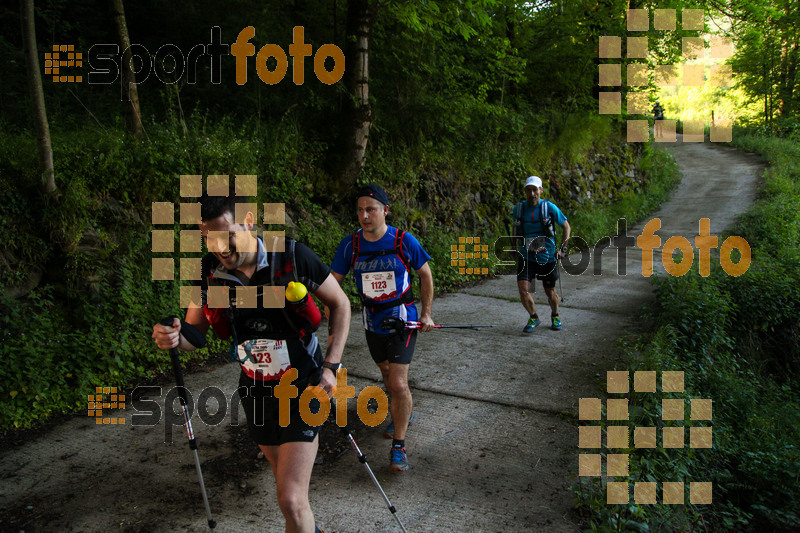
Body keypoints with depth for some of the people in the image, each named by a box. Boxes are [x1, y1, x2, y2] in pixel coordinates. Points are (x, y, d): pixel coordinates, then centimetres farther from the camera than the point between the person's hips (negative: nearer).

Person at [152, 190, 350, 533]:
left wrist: (331, 366, -12)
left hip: (303, 389, -4)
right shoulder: (208, 272, -8)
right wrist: (174, 338, -22)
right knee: (285, 477, 23)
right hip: (255, 392, 5)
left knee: (290, 500, -10)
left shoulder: (292, 256, -19)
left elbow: (340, 303, -6)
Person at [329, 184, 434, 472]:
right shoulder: (350, 244, -8)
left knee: (398, 384, -12)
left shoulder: (404, 241, -14)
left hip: (403, 320, -4)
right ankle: (403, 414, 51)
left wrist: (426, 313, 1)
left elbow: (425, 274, 0)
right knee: (387, 375, 22)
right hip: (372, 322, 4)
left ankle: (398, 445, 6)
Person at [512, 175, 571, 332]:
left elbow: (566, 227, 2)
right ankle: (534, 318, 14)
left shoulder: (550, 207, -9)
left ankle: (555, 316, 42)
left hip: (547, 258, -1)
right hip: (526, 258, 1)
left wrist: (562, 249, -3)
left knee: (550, 292, 11)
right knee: (523, 290, -14)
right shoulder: (518, 208, -2)